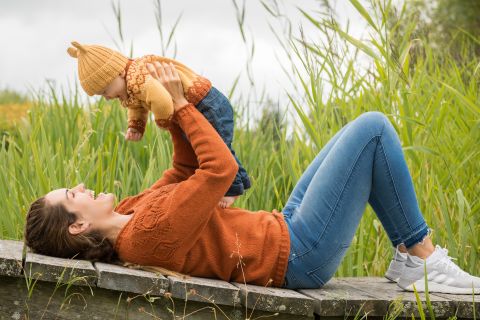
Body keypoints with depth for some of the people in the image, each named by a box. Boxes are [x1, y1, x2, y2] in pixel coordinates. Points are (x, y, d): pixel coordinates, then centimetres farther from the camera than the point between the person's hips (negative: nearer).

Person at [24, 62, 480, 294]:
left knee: (362, 134, 21)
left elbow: (184, 170, 15)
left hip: (281, 232, 10)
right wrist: (180, 103, -15)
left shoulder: (127, 219, 3)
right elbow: (220, 168, -25)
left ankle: (409, 258, 20)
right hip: (300, 255, -10)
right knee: (372, 127, -10)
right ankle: (423, 260, 1)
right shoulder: (149, 232, -28)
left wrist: (172, 113, 0)